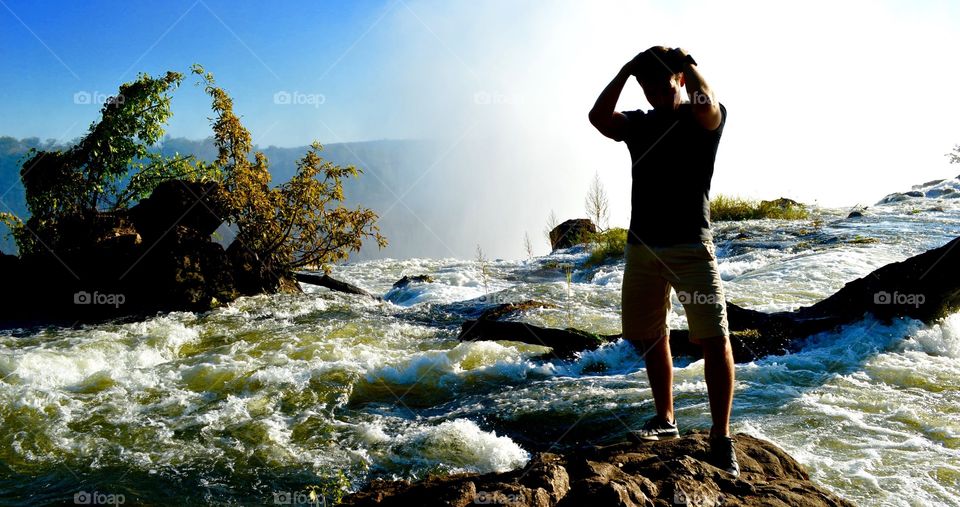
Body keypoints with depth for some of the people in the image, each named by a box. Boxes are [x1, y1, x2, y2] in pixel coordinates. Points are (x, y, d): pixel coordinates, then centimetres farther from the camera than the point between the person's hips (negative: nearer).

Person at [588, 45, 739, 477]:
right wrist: (626, 69, -9)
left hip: (691, 246, -4)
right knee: (650, 337, 12)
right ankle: (665, 420, 29)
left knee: (714, 340, -9)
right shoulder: (637, 123, 12)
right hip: (642, 246, 5)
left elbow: (707, 106, -24)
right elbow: (598, 117, -8)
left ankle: (721, 439, 0)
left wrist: (687, 62, -10)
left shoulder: (704, 119, 1)